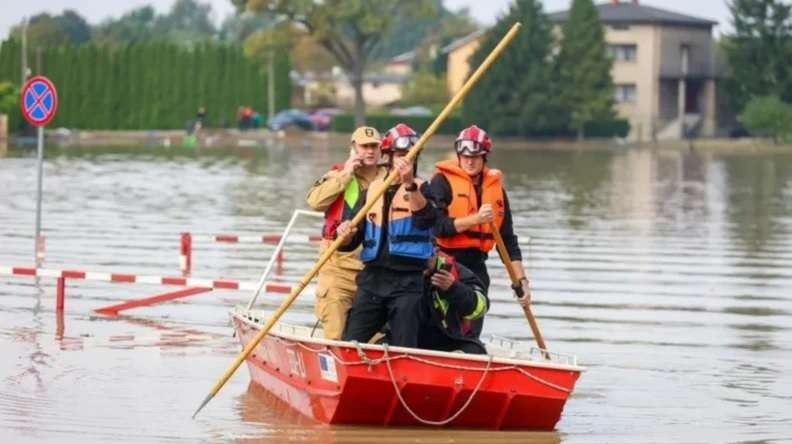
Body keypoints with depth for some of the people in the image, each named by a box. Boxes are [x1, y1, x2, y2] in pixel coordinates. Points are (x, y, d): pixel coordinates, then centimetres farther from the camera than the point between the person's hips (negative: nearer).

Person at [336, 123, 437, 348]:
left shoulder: (421, 188, 2)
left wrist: (410, 184, -33)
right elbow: (352, 242, 12)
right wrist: (346, 236, -12)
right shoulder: (372, 190, 12)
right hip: (372, 278, 3)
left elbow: (427, 218, -20)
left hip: (407, 281, -3)